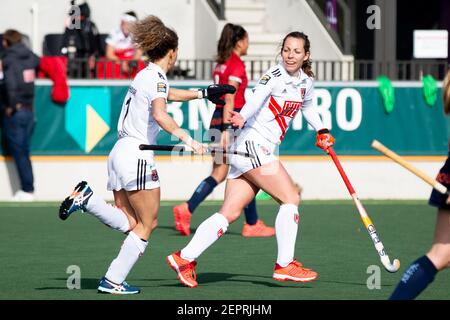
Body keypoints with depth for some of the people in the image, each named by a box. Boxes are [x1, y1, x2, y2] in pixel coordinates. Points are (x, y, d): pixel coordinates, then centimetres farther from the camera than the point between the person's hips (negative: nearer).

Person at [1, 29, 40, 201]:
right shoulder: (30, 57, 6)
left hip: (14, 112, -6)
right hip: (29, 110, 6)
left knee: (18, 152, 0)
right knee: (24, 152, 13)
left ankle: (27, 190, -3)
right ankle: (29, 189, 13)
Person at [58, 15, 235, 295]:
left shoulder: (145, 75, 18)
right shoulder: (157, 77, -10)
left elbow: (169, 94, 41)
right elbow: (160, 114, -28)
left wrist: (205, 93, 48)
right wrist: (188, 139, -35)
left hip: (119, 153, 9)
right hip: (137, 156, -9)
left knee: (129, 224, 9)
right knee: (147, 225, 2)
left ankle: (87, 198, -7)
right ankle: (113, 282, -1)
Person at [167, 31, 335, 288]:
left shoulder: (306, 82, 14)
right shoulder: (274, 76, -11)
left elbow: (308, 106, 37)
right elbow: (256, 99, -29)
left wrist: (322, 131, 30)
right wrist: (242, 117, -47)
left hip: (262, 151, 8)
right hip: (252, 144, -8)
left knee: (230, 213, 3)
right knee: (291, 198, -9)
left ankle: (185, 258, 2)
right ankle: (285, 265, -3)